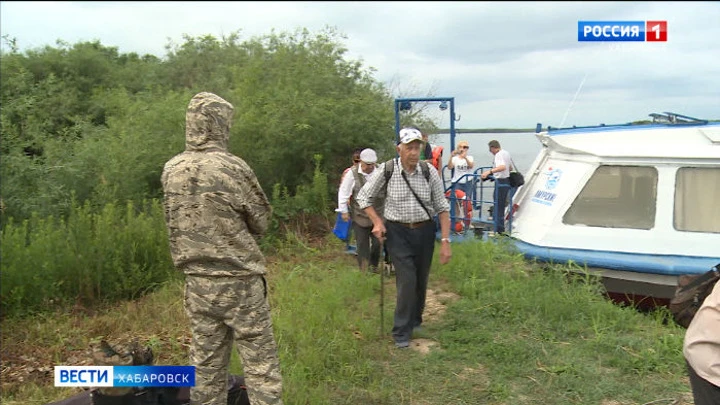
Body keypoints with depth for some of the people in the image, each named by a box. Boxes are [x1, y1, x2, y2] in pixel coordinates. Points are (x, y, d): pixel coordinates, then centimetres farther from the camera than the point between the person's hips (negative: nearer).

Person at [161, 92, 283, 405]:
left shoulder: (171, 171, 0)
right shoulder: (233, 168, -16)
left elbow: (177, 223, 9)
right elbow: (261, 221, -5)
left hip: (196, 283, 6)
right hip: (239, 282, -5)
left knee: (206, 362, 15)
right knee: (260, 363, 4)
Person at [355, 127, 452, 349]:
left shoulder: (430, 172, -7)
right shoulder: (386, 170, -10)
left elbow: (442, 208, -2)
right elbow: (364, 197, 4)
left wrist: (445, 241, -7)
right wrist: (377, 222, -6)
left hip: (424, 231, 3)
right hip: (398, 232, -2)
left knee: (421, 280, 13)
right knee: (407, 280, -11)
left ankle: (415, 320, 37)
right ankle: (402, 332, 1)